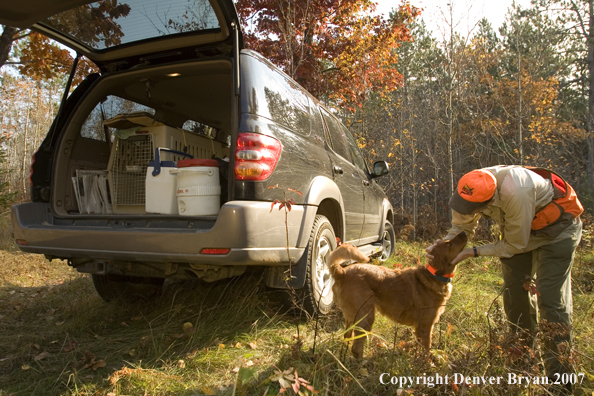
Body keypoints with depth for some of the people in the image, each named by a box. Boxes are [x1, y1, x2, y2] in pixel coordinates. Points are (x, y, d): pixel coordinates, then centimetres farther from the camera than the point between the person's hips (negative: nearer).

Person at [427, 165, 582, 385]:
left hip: (557, 228, -6)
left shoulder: (515, 193, -42)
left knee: (550, 297, -12)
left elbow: (514, 245, -27)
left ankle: (558, 372, 2)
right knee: (515, 293, 7)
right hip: (518, 230, 6)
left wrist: (473, 252, -26)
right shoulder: (471, 189, -23)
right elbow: (461, 226, -5)